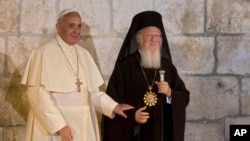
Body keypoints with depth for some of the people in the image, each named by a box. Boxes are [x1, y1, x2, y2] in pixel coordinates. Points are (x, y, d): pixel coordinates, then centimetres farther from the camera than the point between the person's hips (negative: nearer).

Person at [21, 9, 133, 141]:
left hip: (82, 126, 6)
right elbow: (38, 95, -15)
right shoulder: (44, 53, -9)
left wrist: (113, 107, 2)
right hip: (53, 125, -6)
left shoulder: (83, 54, 10)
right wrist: (59, 125, -20)